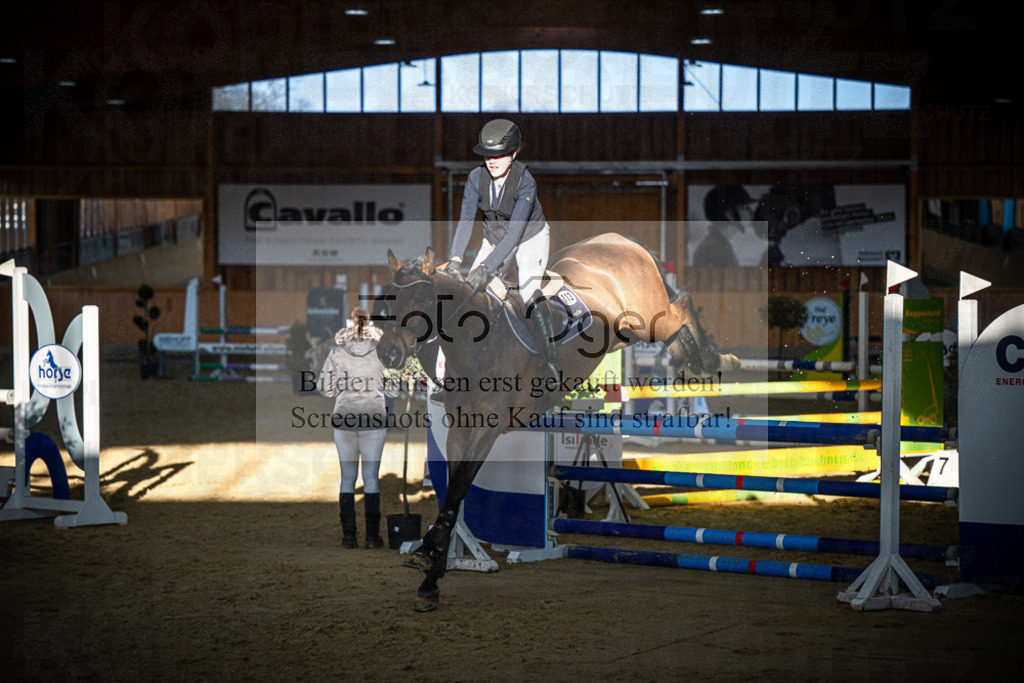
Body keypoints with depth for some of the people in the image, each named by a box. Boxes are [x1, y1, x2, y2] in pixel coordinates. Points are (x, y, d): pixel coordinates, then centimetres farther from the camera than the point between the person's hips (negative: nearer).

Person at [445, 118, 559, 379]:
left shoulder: (525, 182, -31)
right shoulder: (476, 177, -18)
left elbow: (513, 232, -35)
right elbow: (465, 220, -18)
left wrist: (488, 267, -43)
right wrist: (455, 258, -32)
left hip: (530, 238, -5)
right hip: (494, 240, 5)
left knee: (529, 291, -24)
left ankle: (550, 361, -18)